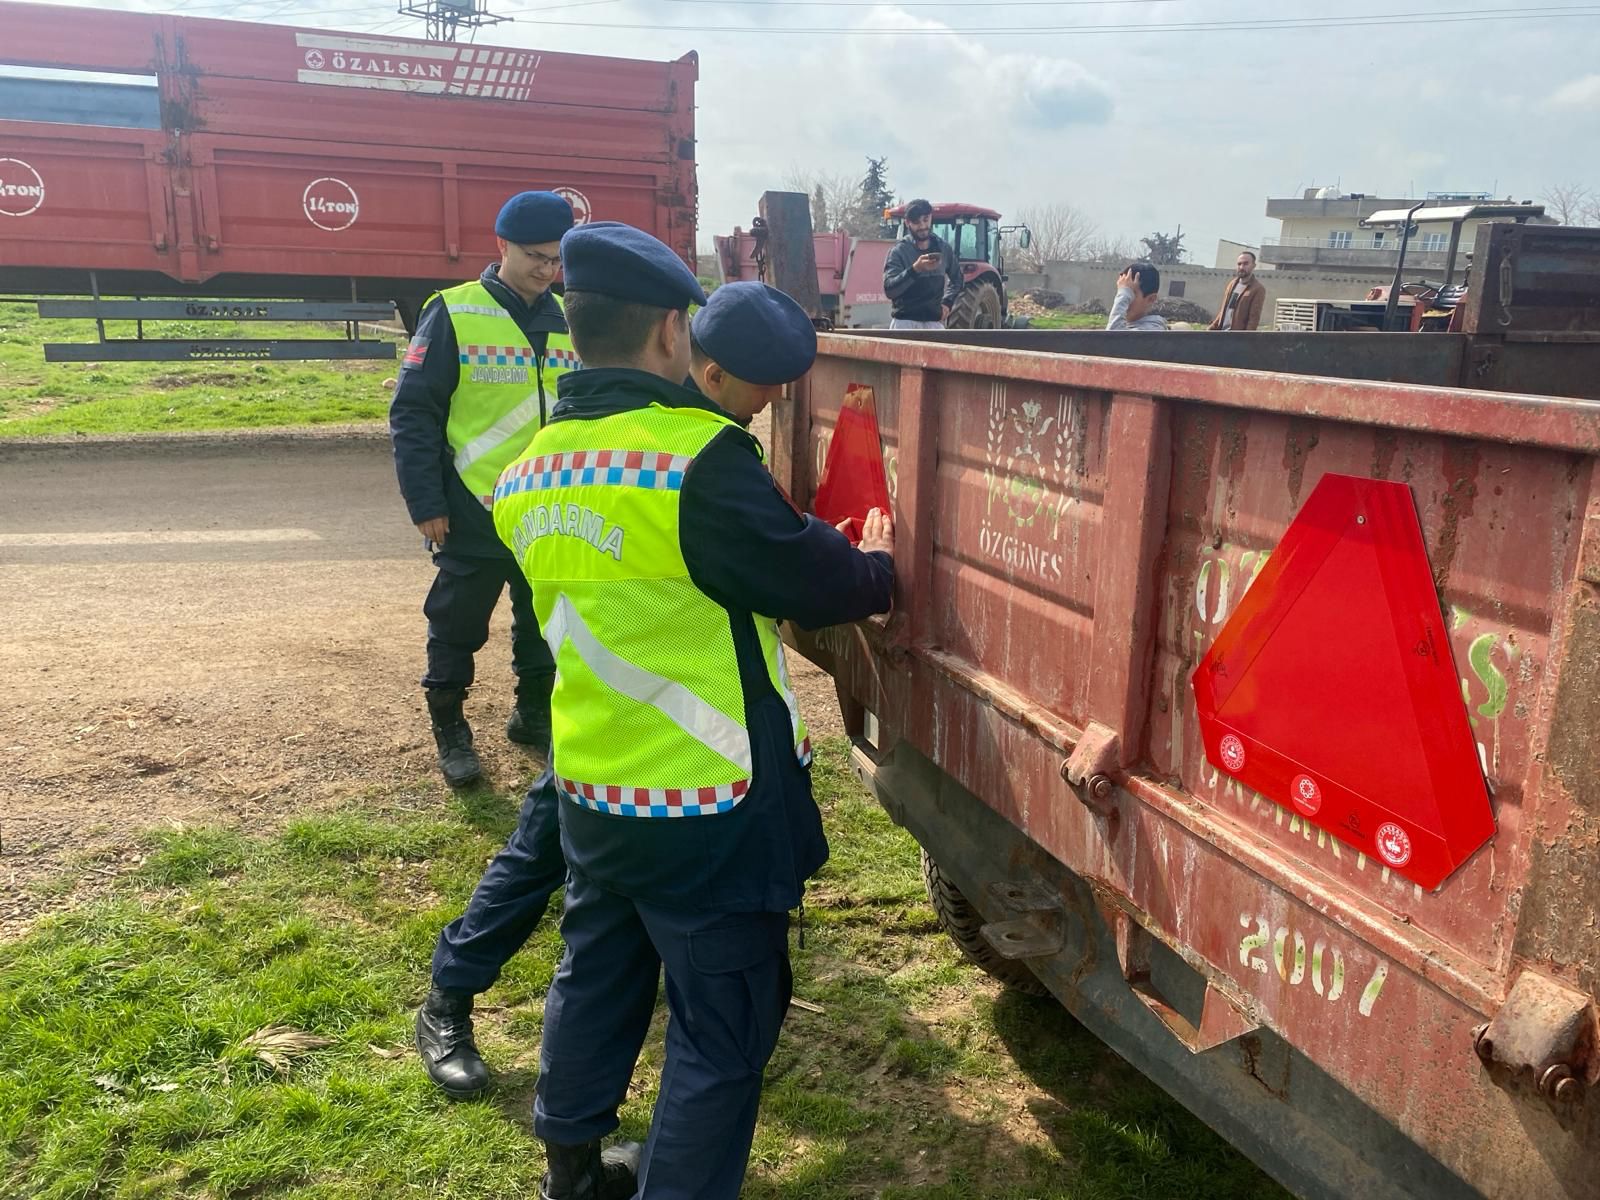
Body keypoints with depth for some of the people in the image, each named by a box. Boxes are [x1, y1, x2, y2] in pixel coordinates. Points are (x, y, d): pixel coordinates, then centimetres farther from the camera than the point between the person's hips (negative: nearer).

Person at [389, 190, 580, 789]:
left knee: (545, 621, 15)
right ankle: (449, 728, 25)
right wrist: (425, 503, -13)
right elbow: (413, 412, -9)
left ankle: (534, 714, 34)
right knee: (458, 625, 8)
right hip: (473, 513, -4)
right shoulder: (453, 314, -8)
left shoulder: (569, 321, 7)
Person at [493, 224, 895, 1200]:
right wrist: (877, 562, 8)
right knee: (723, 1028, 9)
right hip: (708, 802, -8)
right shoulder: (699, 458, -21)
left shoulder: (535, 474, 4)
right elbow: (814, 583, -15)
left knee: (598, 979, 26)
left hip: (591, 786, 8)